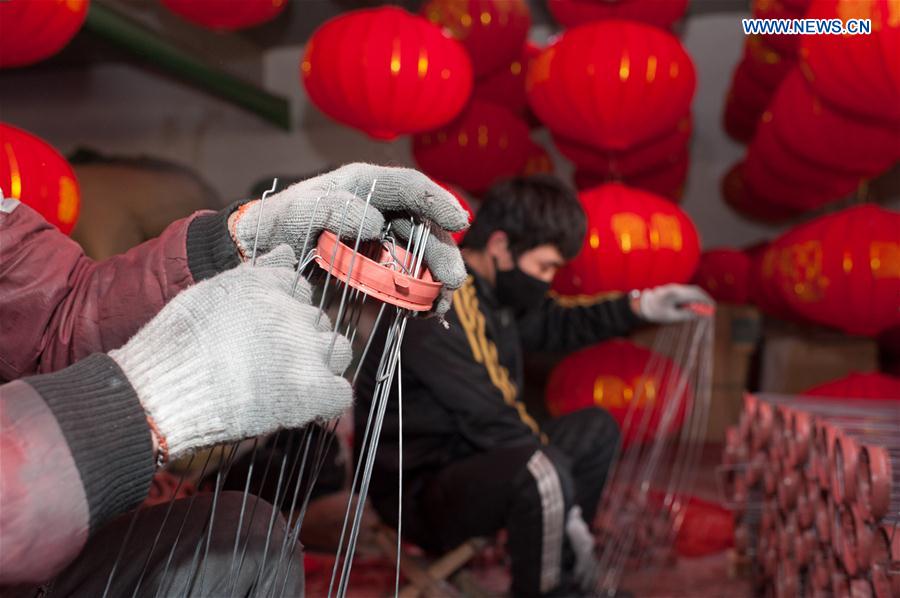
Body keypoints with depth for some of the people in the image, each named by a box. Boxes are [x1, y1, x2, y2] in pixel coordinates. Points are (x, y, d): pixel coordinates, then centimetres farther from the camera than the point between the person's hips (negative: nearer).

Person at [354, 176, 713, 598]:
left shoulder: (486, 290, 3)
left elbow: (551, 325, 20)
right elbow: (491, 424, -27)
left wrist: (636, 308, 8)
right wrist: (566, 508, -20)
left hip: (468, 458, 10)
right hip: (419, 490, -10)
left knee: (596, 428, 13)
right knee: (543, 470, -36)